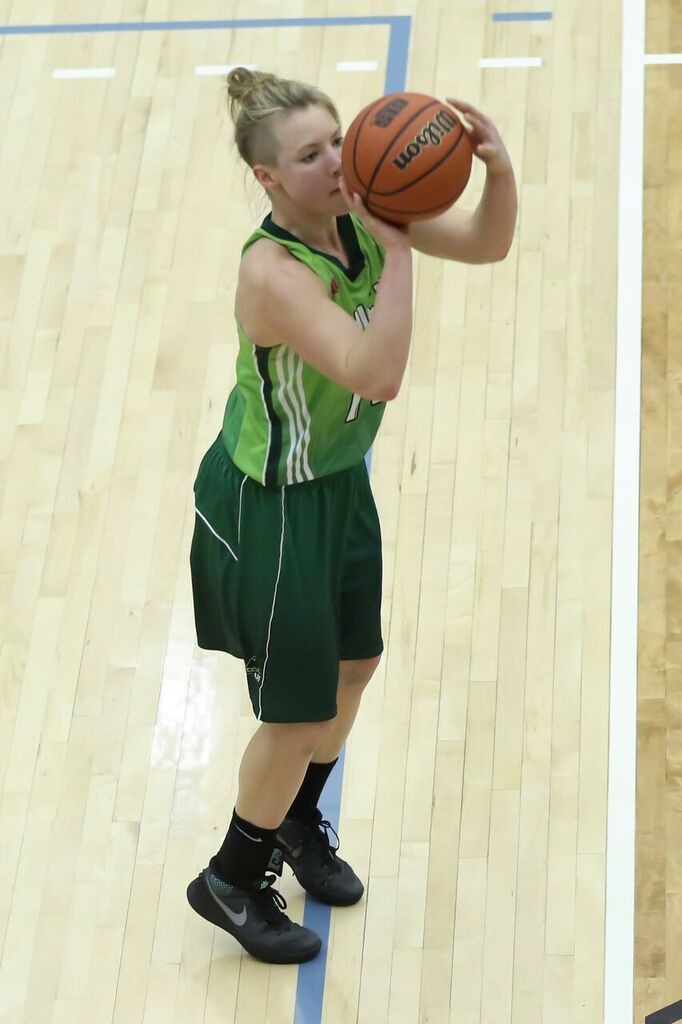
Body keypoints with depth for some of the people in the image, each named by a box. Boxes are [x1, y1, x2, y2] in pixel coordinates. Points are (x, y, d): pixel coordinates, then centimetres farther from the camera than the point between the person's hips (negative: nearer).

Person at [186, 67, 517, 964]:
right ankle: (232, 881, 30)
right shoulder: (272, 271, -31)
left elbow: (488, 245, -5)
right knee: (299, 712, 4)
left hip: (339, 484, 8)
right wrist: (397, 248, -39)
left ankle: (299, 821, 50)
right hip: (267, 509, -8)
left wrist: (499, 169, -24)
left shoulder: (357, 211, -10)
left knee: (354, 665, 22)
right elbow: (380, 375, -40)